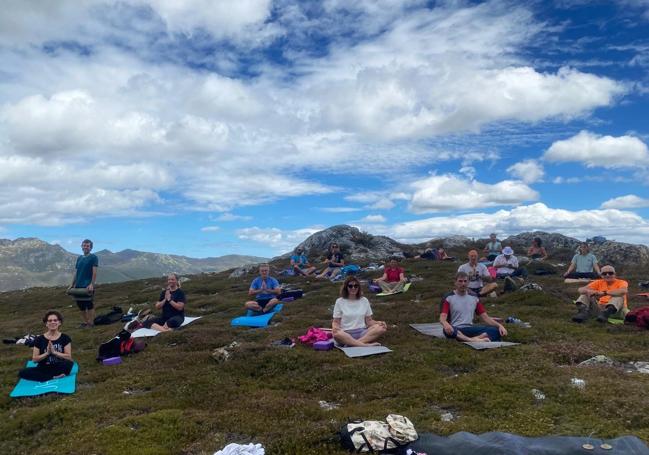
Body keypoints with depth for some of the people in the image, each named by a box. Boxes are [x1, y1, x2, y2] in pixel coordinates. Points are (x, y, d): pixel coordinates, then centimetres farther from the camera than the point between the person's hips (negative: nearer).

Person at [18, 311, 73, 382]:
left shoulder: (65, 338, 0)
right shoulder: (39, 339, 3)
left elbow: (69, 357, -7)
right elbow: (34, 359, 0)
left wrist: (54, 352, -17)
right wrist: (47, 353, -15)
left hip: (59, 368, -3)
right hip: (43, 369, 3)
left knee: (69, 363, -35)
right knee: (22, 373, -25)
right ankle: (55, 377, -25)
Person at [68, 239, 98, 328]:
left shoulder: (93, 257, -2)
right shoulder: (79, 258, 16)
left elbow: (94, 272, -9)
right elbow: (75, 272, 18)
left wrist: (91, 284, -18)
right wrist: (72, 285, 12)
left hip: (88, 286, -6)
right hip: (78, 285, 6)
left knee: (89, 305, -5)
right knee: (80, 304, 8)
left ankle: (91, 323, 1)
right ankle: (85, 322, 19)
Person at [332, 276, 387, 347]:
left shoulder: (364, 300, 13)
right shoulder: (340, 301, 6)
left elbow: (369, 320, 13)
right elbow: (336, 321, 5)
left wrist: (378, 323, -7)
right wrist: (334, 327, -18)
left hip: (362, 332, 3)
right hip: (346, 334, -2)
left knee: (381, 328, -26)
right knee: (336, 334, -38)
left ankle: (352, 343, -33)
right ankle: (365, 344, -35)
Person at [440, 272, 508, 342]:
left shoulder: (474, 298, 15)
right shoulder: (449, 298, 1)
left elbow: (485, 317, 12)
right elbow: (442, 317, -11)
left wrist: (499, 325, -6)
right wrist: (446, 324, -36)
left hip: (470, 329, 4)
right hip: (456, 330, -4)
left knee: (495, 330, -20)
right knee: (448, 330, -40)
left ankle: (472, 340, -39)